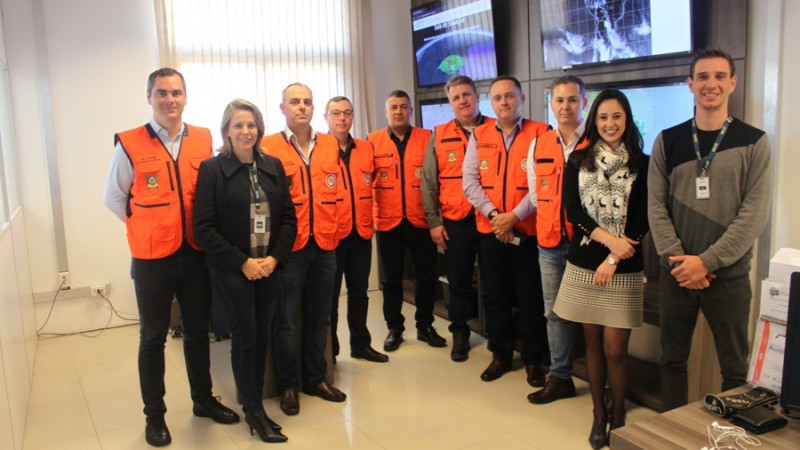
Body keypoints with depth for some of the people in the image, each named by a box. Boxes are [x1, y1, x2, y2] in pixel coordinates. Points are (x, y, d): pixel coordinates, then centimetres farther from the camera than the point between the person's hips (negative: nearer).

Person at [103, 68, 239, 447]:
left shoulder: (204, 140, 1)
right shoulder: (129, 144, -8)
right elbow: (113, 198, 1)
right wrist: (148, 227, -1)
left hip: (195, 254, 3)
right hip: (152, 258, -3)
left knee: (198, 331, 16)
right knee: (153, 337, 10)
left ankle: (203, 399, 34)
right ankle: (154, 415, 26)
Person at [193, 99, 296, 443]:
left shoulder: (273, 166, 7)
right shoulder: (212, 169, -5)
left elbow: (289, 217, 6)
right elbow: (204, 228, -10)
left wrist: (274, 258, -7)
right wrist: (242, 262, -13)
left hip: (269, 268, 4)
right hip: (232, 271, -4)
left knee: (262, 337, 10)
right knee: (244, 338, 3)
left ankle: (255, 405, 26)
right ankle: (254, 412, 19)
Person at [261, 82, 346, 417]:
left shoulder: (330, 145, 9)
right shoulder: (268, 147, -5)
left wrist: (331, 228, 11)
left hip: (324, 244, 5)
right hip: (289, 246, -4)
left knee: (319, 316, 14)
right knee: (286, 319, 4)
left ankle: (316, 378, 29)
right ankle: (289, 385, 20)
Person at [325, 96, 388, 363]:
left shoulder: (366, 148, 10)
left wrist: (369, 219, 13)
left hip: (361, 231, 5)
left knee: (359, 291, 15)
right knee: (330, 294, 6)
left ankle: (361, 344, 28)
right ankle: (329, 351, 18)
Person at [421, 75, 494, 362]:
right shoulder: (439, 136, 5)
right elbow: (429, 182, 5)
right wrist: (433, 220, 0)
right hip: (454, 222, 1)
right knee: (458, 280, 11)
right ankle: (460, 333, 27)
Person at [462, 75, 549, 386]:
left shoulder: (540, 133, -2)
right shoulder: (479, 135, 8)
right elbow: (470, 180, 0)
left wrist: (514, 216, -16)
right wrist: (493, 214, -13)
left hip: (528, 230, -3)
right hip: (489, 230, 3)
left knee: (531, 297, 5)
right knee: (495, 295, 12)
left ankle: (533, 359, 21)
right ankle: (501, 355, 27)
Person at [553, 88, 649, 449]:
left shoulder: (642, 164, 2)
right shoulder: (578, 160, 6)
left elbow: (642, 219, -2)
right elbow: (572, 210, -3)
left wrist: (614, 258, -11)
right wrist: (609, 239, -15)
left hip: (624, 268, -2)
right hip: (583, 263, 2)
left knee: (614, 348, -2)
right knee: (592, 342, 10)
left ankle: (619, 417, 20)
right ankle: (598, 415, 24)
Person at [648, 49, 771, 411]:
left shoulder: (753, 142, -1)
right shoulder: (668, 141, 5)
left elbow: (754, 213, -8)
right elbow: (656, 206, 0)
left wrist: (707, 261, -15)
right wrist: (677, 259, -12)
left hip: (729, 274, -2)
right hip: (676, 272, 2)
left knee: (735, 367, 7)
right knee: (672, 359, 12)